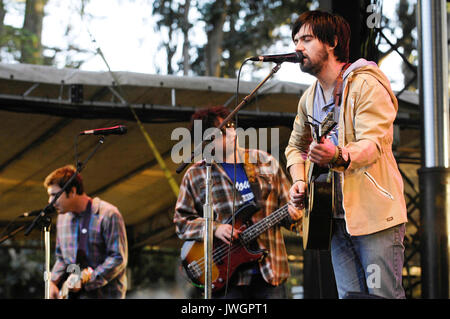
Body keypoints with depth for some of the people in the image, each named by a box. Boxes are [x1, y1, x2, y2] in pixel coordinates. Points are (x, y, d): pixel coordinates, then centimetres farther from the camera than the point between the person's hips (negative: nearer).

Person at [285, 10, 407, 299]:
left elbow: (373, 144, -22)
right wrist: (299, 181, 7)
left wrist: (339, 156, -42)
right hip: (336, 216, 7)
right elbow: (296, 146, 27)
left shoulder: (366, 85, -10)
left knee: (384, 294, -10)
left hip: (374, 213, -7)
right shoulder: (309, 99, 15)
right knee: (349, 295, 4)